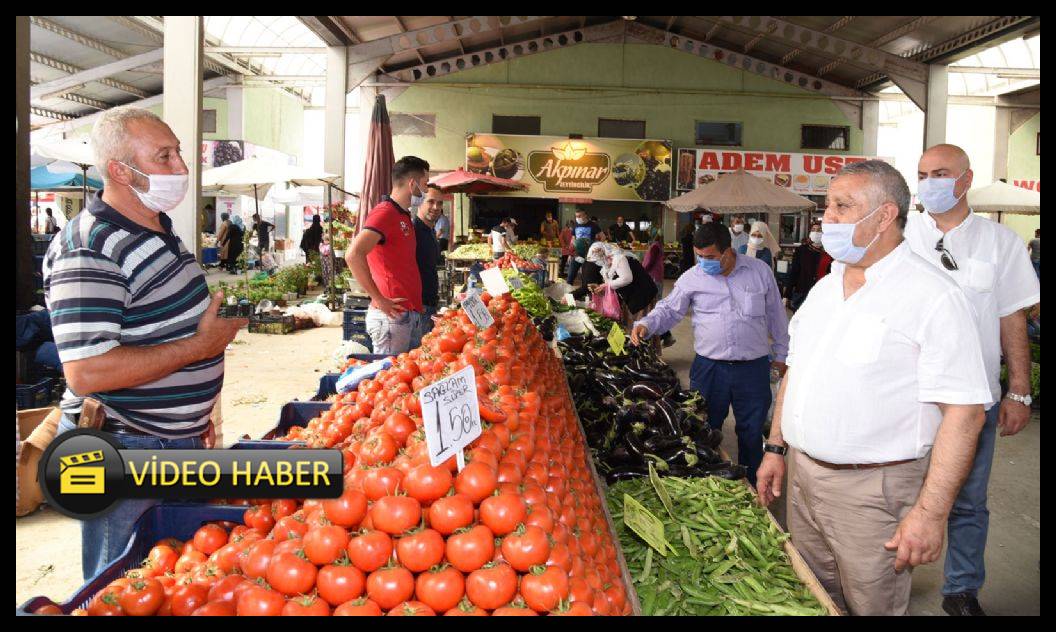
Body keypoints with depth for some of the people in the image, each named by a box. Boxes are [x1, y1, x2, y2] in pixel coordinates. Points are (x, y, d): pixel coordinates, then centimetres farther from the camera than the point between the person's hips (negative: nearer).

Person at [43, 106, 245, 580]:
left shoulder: (158, 229, 8)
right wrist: (201, 346, -24)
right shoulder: (89, 251, -23)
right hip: (122, 452, -9)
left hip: (177, 439, 9)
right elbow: (86, 373, -30)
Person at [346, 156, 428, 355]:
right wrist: (379, 300, -21)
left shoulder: (404, 216, 18)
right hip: (393, 315, -9)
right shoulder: (385, 212, -12)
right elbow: (353, 255, -26)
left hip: (409, 313, 9)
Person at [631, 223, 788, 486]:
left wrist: (781, 354, 12)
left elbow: (776, 315, 9)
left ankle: (751, 485, 29)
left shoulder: (760, 271, 0)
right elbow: (669, 309, 3)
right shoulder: (692, 278, -2)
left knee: (751, 433, 11)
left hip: (753, 367, 0)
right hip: (709, 367, 0)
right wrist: (646, 325, -16)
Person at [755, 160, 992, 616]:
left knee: (869, 605, 8)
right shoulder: (823, 289, 9)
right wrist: (776, 448, 13)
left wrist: (931, 512, -21)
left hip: (872, 492, -6)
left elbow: (963, 410, -18)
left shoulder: (934, 297, -15)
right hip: (802, 475, 7)